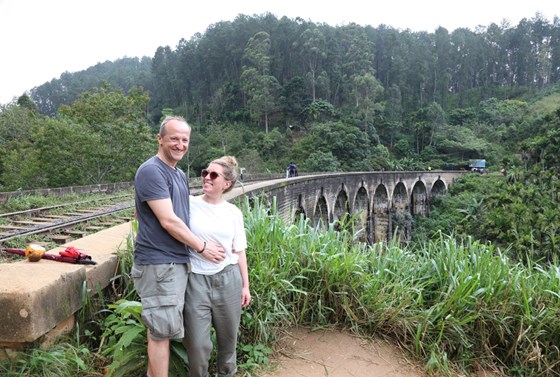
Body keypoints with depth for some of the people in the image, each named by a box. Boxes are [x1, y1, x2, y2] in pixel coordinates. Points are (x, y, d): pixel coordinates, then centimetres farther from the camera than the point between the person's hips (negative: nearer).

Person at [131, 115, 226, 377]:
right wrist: (202, 247, -10)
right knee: (162, 330, 1)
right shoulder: (151, 171, -14)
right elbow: (168, 221, -19)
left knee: (159, 328, 17)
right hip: (158, 263, -9)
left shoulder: (180, 175, 15)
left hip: (178, 261, 9)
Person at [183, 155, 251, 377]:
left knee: (228, 337, 16)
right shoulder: (190, 204, -2)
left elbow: (239, 252, 7)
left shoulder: (233, 212, 3)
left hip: (228, 279, 2)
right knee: (198, 343, 2)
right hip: (196, 280, -2)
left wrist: (245, 285, 7)